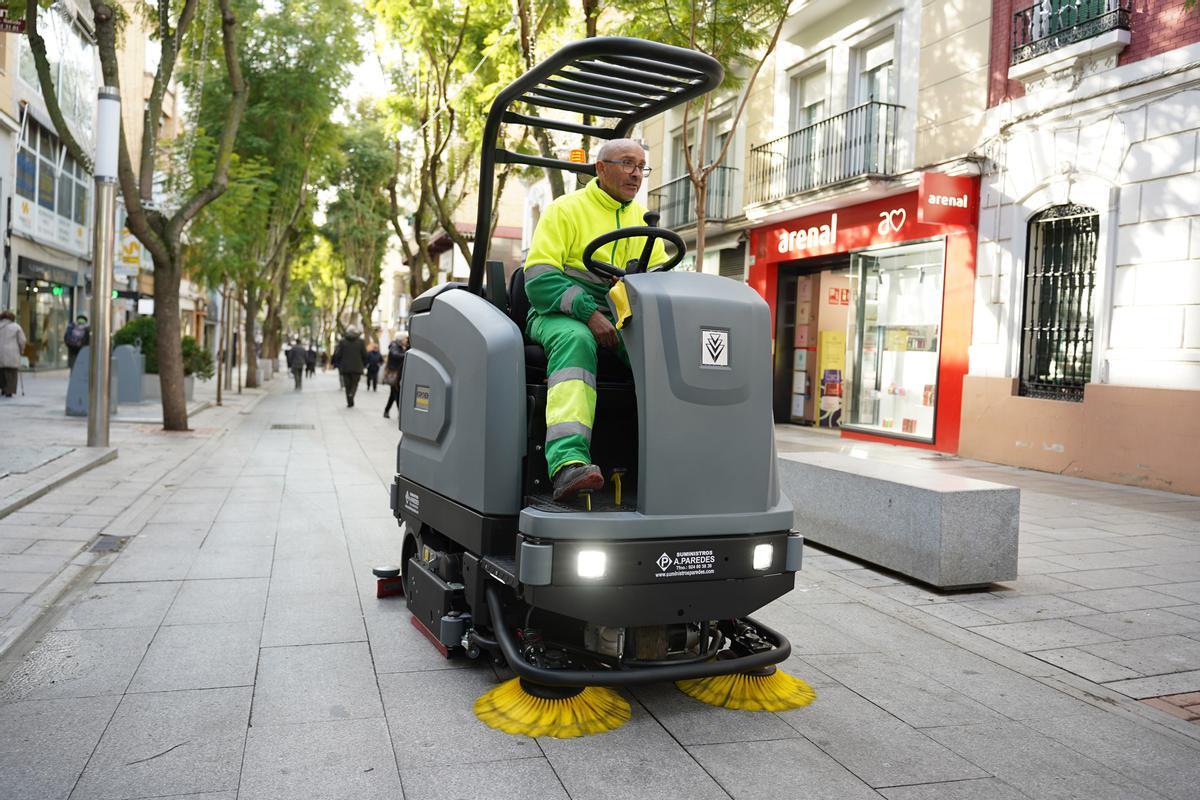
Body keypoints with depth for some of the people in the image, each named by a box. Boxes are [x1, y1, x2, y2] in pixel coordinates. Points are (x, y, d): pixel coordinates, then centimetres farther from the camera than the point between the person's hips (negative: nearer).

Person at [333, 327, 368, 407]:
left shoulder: (342, 341, -2)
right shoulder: (360, 341, -2)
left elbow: (337, 354, -4)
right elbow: (364, 354, -1)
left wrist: (338, 364, 11)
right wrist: (364, 364, 13)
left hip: (345, 367, 1)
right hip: (357, 367, -1)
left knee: (347, 385, 10)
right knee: (354, 383, 10)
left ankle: (349, 403, 8)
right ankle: (351, 394, -20)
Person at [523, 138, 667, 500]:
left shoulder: (643, 219, 19)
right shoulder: (565, 209, 1)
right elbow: (538, 279, -9)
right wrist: (588, 312, -22)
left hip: (622, 319, 4)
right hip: (560, 314, -4)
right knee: (575, 340, -39)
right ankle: (568, 464, -52)